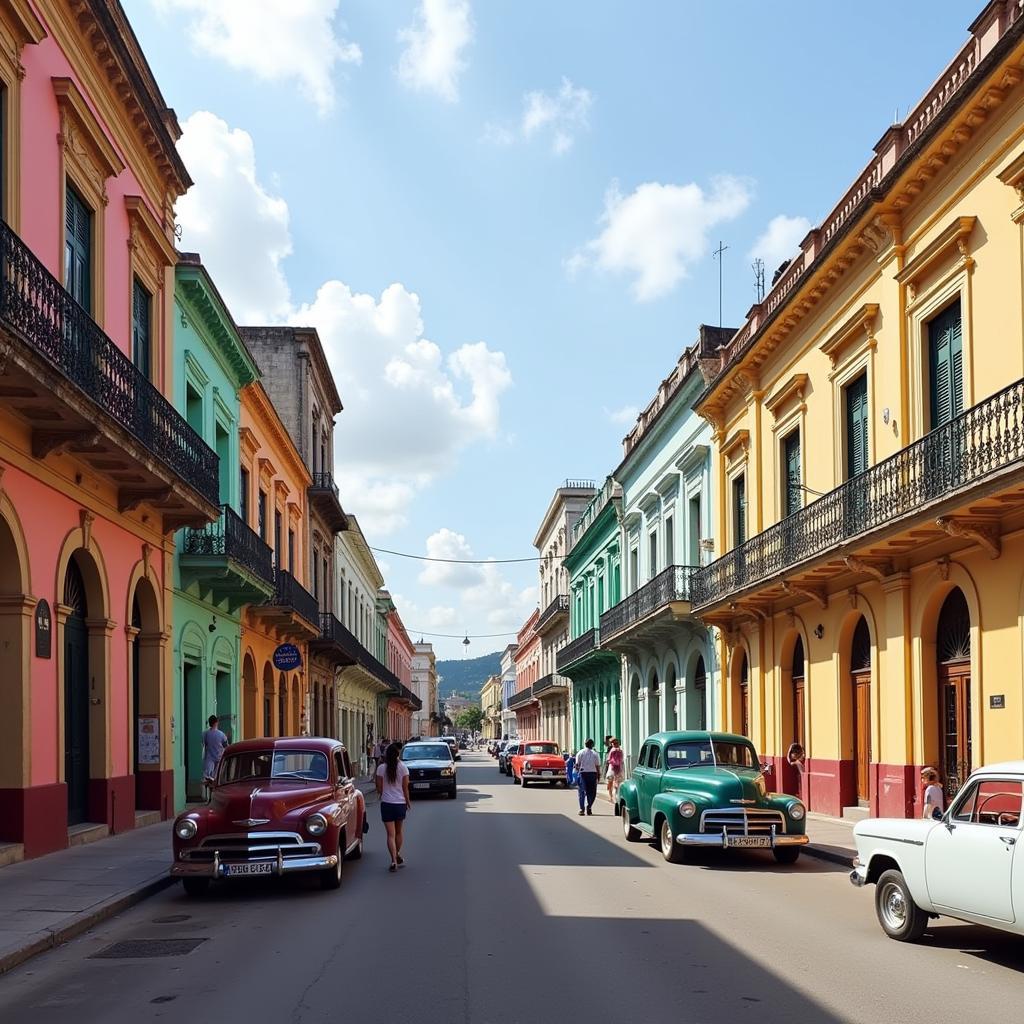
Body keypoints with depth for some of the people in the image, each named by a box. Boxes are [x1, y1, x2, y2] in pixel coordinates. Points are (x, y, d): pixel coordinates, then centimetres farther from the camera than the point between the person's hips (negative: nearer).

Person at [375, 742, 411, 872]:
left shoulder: (381, 768, -6)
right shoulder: (403, 768, -5)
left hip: (386, 803, -1)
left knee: (391, 834, -2)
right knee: (399, 831, 21)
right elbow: (405, 787, -2)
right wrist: (408, 801, 12)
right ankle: (397, 856, 35)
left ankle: (394, 861, -14)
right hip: (400, 803, 1)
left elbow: (379, 788, -2)